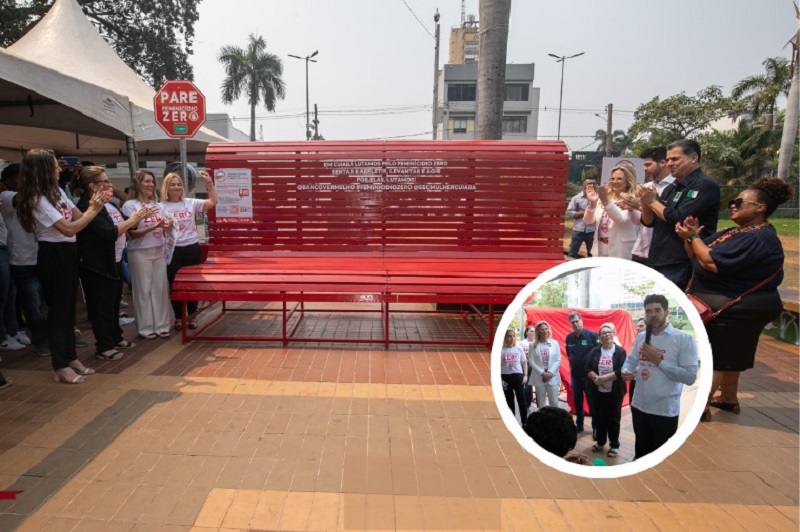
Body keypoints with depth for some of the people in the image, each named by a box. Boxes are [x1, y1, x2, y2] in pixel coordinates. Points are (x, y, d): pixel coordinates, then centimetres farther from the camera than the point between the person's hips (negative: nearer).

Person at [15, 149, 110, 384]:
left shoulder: (57, 192, 9)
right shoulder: (38, 200, -19)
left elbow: (78, 217, 6)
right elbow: (69, 229, -23)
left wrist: (93, 206, -11)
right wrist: (94, 210, -17)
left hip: (67, 252, 9)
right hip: (53, 256, -9)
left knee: (69, 306, 14)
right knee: (58, 308, -1)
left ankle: (70, 357, 26)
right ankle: (60, 366, 10)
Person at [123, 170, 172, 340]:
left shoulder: (156, 204, 12)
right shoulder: (130, 205, -6)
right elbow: (132, 233, -11)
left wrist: (165, 226, -2)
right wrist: (154, 226, -22)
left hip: (159, 251, 5)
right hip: (140, 253, -5)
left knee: (161, 288, 5)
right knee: (143, 290, 2)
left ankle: (161, 325, 15)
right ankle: (145, 328, 11)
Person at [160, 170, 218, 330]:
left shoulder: (191, 203, 2)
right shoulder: (161, 207, 0)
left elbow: (213, 201, -8)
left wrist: (209, 182, -14)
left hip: (192, 248, 1)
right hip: (172, 250, 0)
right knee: (174, 284, 6)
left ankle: (192, 316, 22)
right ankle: (178, 317, 21)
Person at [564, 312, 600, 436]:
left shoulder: (592, 335, -12)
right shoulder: (569, 338, 1)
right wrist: (571, 370, 10)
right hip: (575, 375, 4)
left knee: (592, 401, 4)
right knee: (577, 401, 14)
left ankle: (596, 427, 16)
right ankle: (579, 424, 28)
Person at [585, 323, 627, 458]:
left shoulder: (620, 351, -7)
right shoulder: (595, 351, 3)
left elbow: (621, 371, -17)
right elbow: (588, 369, -2)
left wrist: (604, 378, -22)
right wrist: (596, 378, -20)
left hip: (614, 392, -3)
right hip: (597, 391, 3)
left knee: (613, 419, 7)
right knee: (599, 417, 13)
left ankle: (614, 445, 23)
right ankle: (600, 442, 30)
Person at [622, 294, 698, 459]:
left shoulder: (684, 339, -12)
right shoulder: (641, 337, 8)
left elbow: (690, 377, -17)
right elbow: (631, 360, 9)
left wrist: (659, 361, -21)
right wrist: (625, 372, -13)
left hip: (665, 411, -5)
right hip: (639, 406, 5)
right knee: (641, 452, 22)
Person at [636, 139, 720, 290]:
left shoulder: (705, 185, -10)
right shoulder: (670, 188, 14)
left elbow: (679, 219, -21)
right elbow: (649, 221, 16)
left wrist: (653, 201, -7)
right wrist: (645, 202, -4)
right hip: (657, 262, 8)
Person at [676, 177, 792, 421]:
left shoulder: (759, 239, -21)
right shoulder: (737, 232, 12)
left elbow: (713, 263, -29)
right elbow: (698, 257, 9)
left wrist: (693, 237, -17)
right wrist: (691, 237, -10)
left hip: (737, 308, -11)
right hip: (731, 305, 11)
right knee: (728, 355, 20)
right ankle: (728, 399, 34)